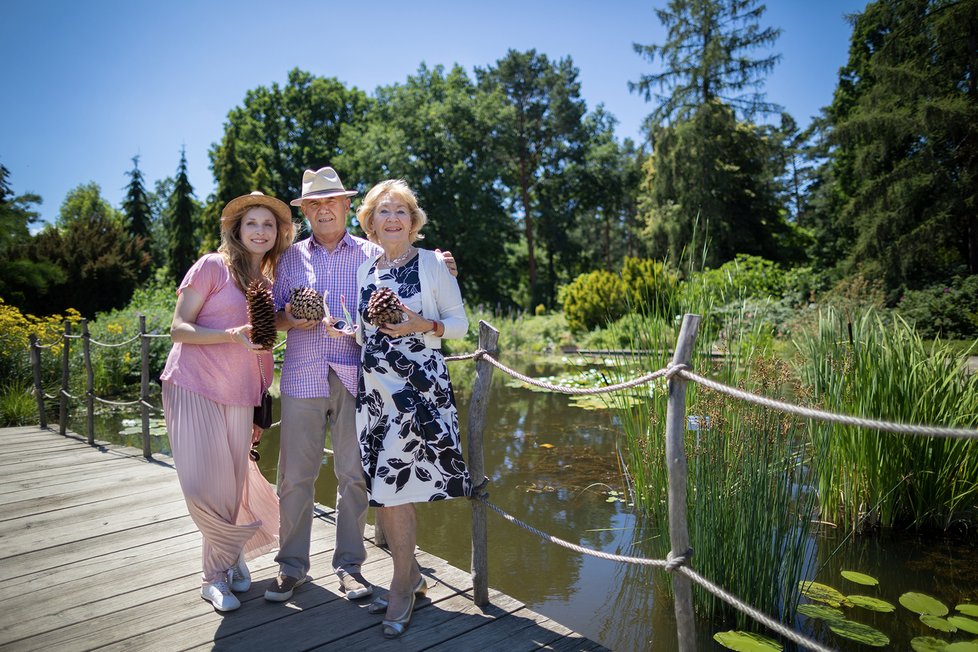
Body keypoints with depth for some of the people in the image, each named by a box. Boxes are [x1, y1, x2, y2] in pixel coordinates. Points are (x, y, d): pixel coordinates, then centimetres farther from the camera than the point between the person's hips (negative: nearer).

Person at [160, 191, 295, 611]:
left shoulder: (270, 284, 13)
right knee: (200, 486, -7)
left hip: (239, 396, 4)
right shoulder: (212, 266, -2)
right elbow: (179, 328, -5)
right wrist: (232, 335, -21)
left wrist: (261, 410, 15)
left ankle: (217, 572, 28)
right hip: (193, 387, -4)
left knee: (229, 488, 5)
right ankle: (234, 549, 22)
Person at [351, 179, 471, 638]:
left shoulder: (432, 264, -2)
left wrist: (421, 325, -18)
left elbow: (459, 324, -2)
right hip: (374, 388, 6)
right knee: (379, 488, 8)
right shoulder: (365, 268, 13)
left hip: (418, 387, -5)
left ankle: (402, 586, 17)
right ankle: (411, 575, 29)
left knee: (391, 485, -4)